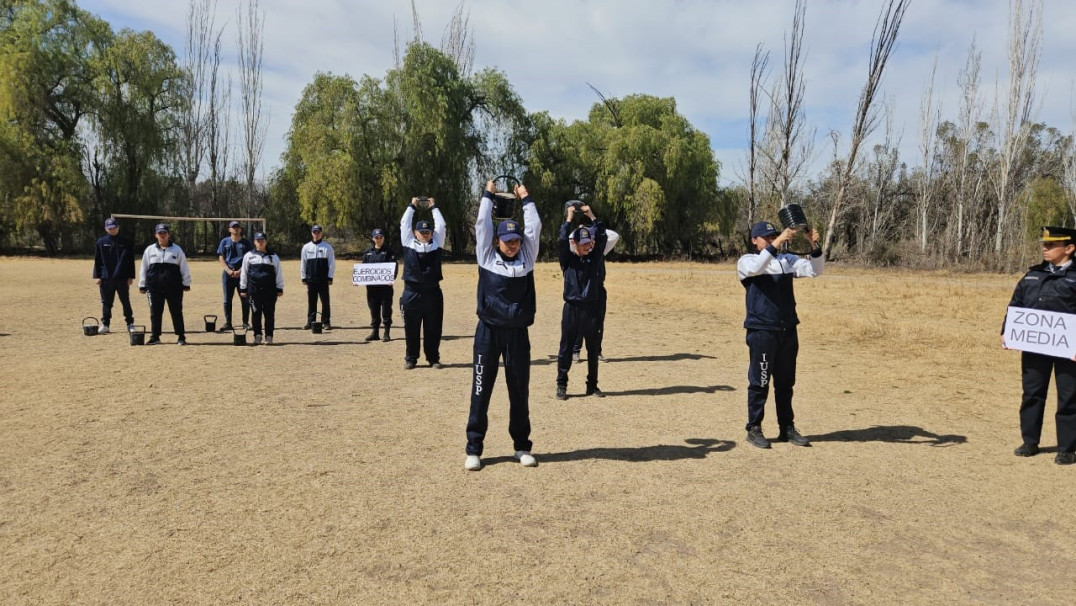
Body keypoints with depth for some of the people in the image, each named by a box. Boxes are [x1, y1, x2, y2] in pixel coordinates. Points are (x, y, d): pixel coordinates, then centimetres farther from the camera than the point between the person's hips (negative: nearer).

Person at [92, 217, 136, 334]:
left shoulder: (126, 242, 4)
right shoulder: (101, 242, 6)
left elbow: (131, 261, 4)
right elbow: (97, 261, 7)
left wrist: (131, 276, -1)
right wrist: (97, 276, 1)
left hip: (122, 278, -1)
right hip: (106, 277, 1)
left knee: (126, 302, 5)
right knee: (106, 302, 8)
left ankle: (130, 324, 12)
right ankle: (105, 324, 15)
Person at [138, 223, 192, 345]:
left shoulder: (177, 249, 5)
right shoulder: (150, 250, 10)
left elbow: (184, 267, 6)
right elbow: (144, 268, 13)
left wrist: (186, 283, 2)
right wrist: (142, 285, 11)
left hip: (174, 287, -2)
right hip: (154, 287, 2)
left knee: (176, 312, 1)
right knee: (155, 312, 5)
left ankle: (181, 336, 7)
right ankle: (155, 336, 14)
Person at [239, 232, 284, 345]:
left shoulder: (273, 256, 10)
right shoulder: (248, 256, 10)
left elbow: (278, 273, 9)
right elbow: (243, 273, 11)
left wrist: (280, 288, 4)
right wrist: (243, 289, 7)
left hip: (270, 289, 0)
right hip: (254, 288, 0)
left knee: (269, 313, -1)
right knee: (256, 312, 1)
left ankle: (269, 336, 5)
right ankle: (257, 335, 9)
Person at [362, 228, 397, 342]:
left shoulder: (388, 252, 1)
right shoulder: (368, 252, 13)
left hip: (385, 285, -4)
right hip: (371, 285, 4)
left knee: (386, 309, 0)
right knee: (374, 308, 9)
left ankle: (386, 333, 6)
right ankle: (374, 332, 16)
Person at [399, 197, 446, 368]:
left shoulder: (436, 244, 9)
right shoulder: (409, 243, 6)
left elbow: (441, 225, 7)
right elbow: (404, 224, 6)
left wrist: (433, 207, 15)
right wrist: (412, 206, 14)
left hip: (432, 293, 1)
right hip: (412, 293, -1)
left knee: (433, 329, 6)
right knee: (411, 328, 6)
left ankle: (433, 358, 16)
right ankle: (411, 358, 17)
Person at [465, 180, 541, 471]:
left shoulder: (527, 257, 8)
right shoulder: (487, 256, 4)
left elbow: (534, 228, 8)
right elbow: (482, 224, 3)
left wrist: (525, 199, 16)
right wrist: (488, 195, 11)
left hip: (517, 333, 2)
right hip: (488, 331, -2)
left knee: (519, 392, 9)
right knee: (481, 390, 3)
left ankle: (522, 446, 21)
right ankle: (474, 449, 11)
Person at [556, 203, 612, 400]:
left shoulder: (595, 257, 6)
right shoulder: (567, 259, 0)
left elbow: (602, 236, 0)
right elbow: (562, 241, -15)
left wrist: (591, 215, -1)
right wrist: (569, 218, -11)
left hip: (592, 308, 3)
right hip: (572, 308, -2)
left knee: (593, 349, 10)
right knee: (566, 348, 3)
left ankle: (592, 386, 21)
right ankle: (561, 385, 12)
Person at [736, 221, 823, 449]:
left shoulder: (787, 260, 12)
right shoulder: (746, 261, -1)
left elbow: (814, 270, -1)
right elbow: (755, 268, -25)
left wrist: (814, 247, -17)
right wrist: (776, 244, -33)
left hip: (788, 330, 5)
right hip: (761, 330, -5)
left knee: (786, 382, 13)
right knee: (759, 382, 0)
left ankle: (787, 428, 23)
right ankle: (754, 429, 10)